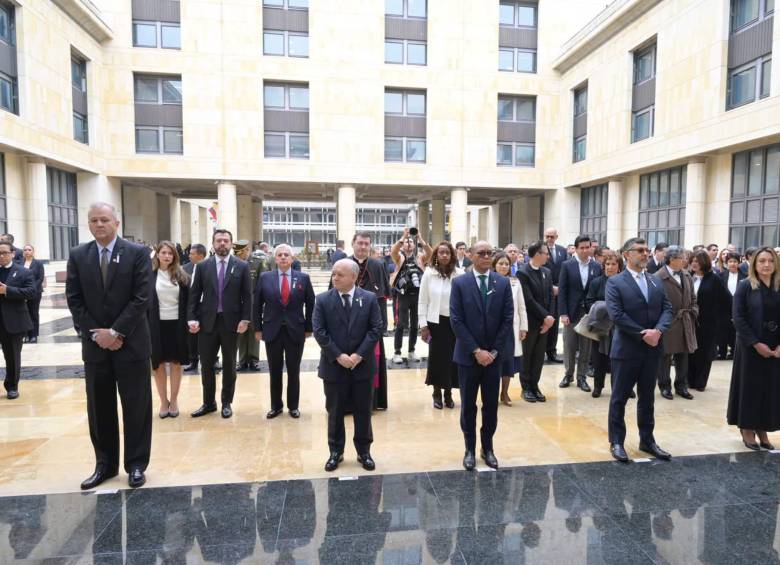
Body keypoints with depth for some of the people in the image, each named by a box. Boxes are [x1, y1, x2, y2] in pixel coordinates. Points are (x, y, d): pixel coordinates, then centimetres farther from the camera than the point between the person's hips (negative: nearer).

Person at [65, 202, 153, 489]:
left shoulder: (138, 253, -6)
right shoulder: (77, 255, 4)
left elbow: (141, 298, -10)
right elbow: (74, 300, 2)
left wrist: (115, 332, -14)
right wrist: (96, 334, -8)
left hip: (131, 343, -3)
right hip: (95, 344, 3)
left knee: (136, 408, 5)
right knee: (99, 409, 12)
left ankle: (136, 464, 19)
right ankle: (105, 464, 27)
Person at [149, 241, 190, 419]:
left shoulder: (182, 276, 2)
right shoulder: (149, 275, -2)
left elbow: (187, 301, 3)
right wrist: (145, 324, -7)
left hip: (177, 324, 1)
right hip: (156, 325, -1)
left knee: (176, 363, 8)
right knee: (158, 364, 7)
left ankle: (174, 400, 22)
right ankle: (163, 401, 22)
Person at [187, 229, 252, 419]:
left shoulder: (242, 266, 0)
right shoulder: (202, 266, 4)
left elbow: (247, 296, 0)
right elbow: (194, 295, 3)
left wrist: (245, 319, -8)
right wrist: (192, 318, -6)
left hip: (231, 322, -1)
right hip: (207, 321, 1)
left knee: (229, 364, 10)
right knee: (206, 364, 8)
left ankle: (227, 403, 23)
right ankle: (208, 403, 23)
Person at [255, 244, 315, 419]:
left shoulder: (303, 278, -1)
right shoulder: (265, 277, 1)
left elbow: (310, 305, 4)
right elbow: (257, 305, 4)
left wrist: (308, 328, 2)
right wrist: (258, 328, 1)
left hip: (296, 331, 0)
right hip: (272, 331, 1)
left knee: (294, 371, 9)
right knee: (275, 371, 10)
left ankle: (293, 406, 24)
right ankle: (276, 406, 25)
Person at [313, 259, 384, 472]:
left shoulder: (370, 298, -2)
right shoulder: (322, 300, -3)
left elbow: (376, 328, -6)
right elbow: (319, 332, -8)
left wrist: (359, 354, -14)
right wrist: (338, 356, -15)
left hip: (362, 365, 0)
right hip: (333, 366, 0)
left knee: (363, 411, 11)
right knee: (335, 411, 12)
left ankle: (364, 451, 27)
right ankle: (336, 452, 28)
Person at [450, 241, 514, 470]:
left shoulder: (503, 283, 2)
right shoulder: (459, 283, -4)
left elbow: (508, 319, -1)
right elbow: (456, 320, -9)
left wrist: (493, 351, -8)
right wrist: (476, 350, -13)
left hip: (493, 355, 2)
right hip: (468, 355, -2)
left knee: (491, 405, 11)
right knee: (468, 405, 8)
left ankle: (487, 448, 27)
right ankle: (470, 449, 23)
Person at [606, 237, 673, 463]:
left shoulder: (656, 281, 11)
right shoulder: (615, 282, -7)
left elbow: (667, 309, 3)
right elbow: (616, 315, -16)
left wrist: (658, 330, -14)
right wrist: (642, 334, -17)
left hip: (652, 349, 6)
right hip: (626, 349, -5)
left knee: (647, 397, 16)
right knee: (619, 397, 4)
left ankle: (647, 440, 29)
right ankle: (616, 442, 16)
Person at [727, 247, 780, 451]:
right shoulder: (745, 286, -6)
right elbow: (739, 318, -10)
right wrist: (756, 344, -16)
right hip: (751, 347, -3)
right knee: (749, 386, 4)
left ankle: (762, 429, 22)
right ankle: (747, 429, 17)